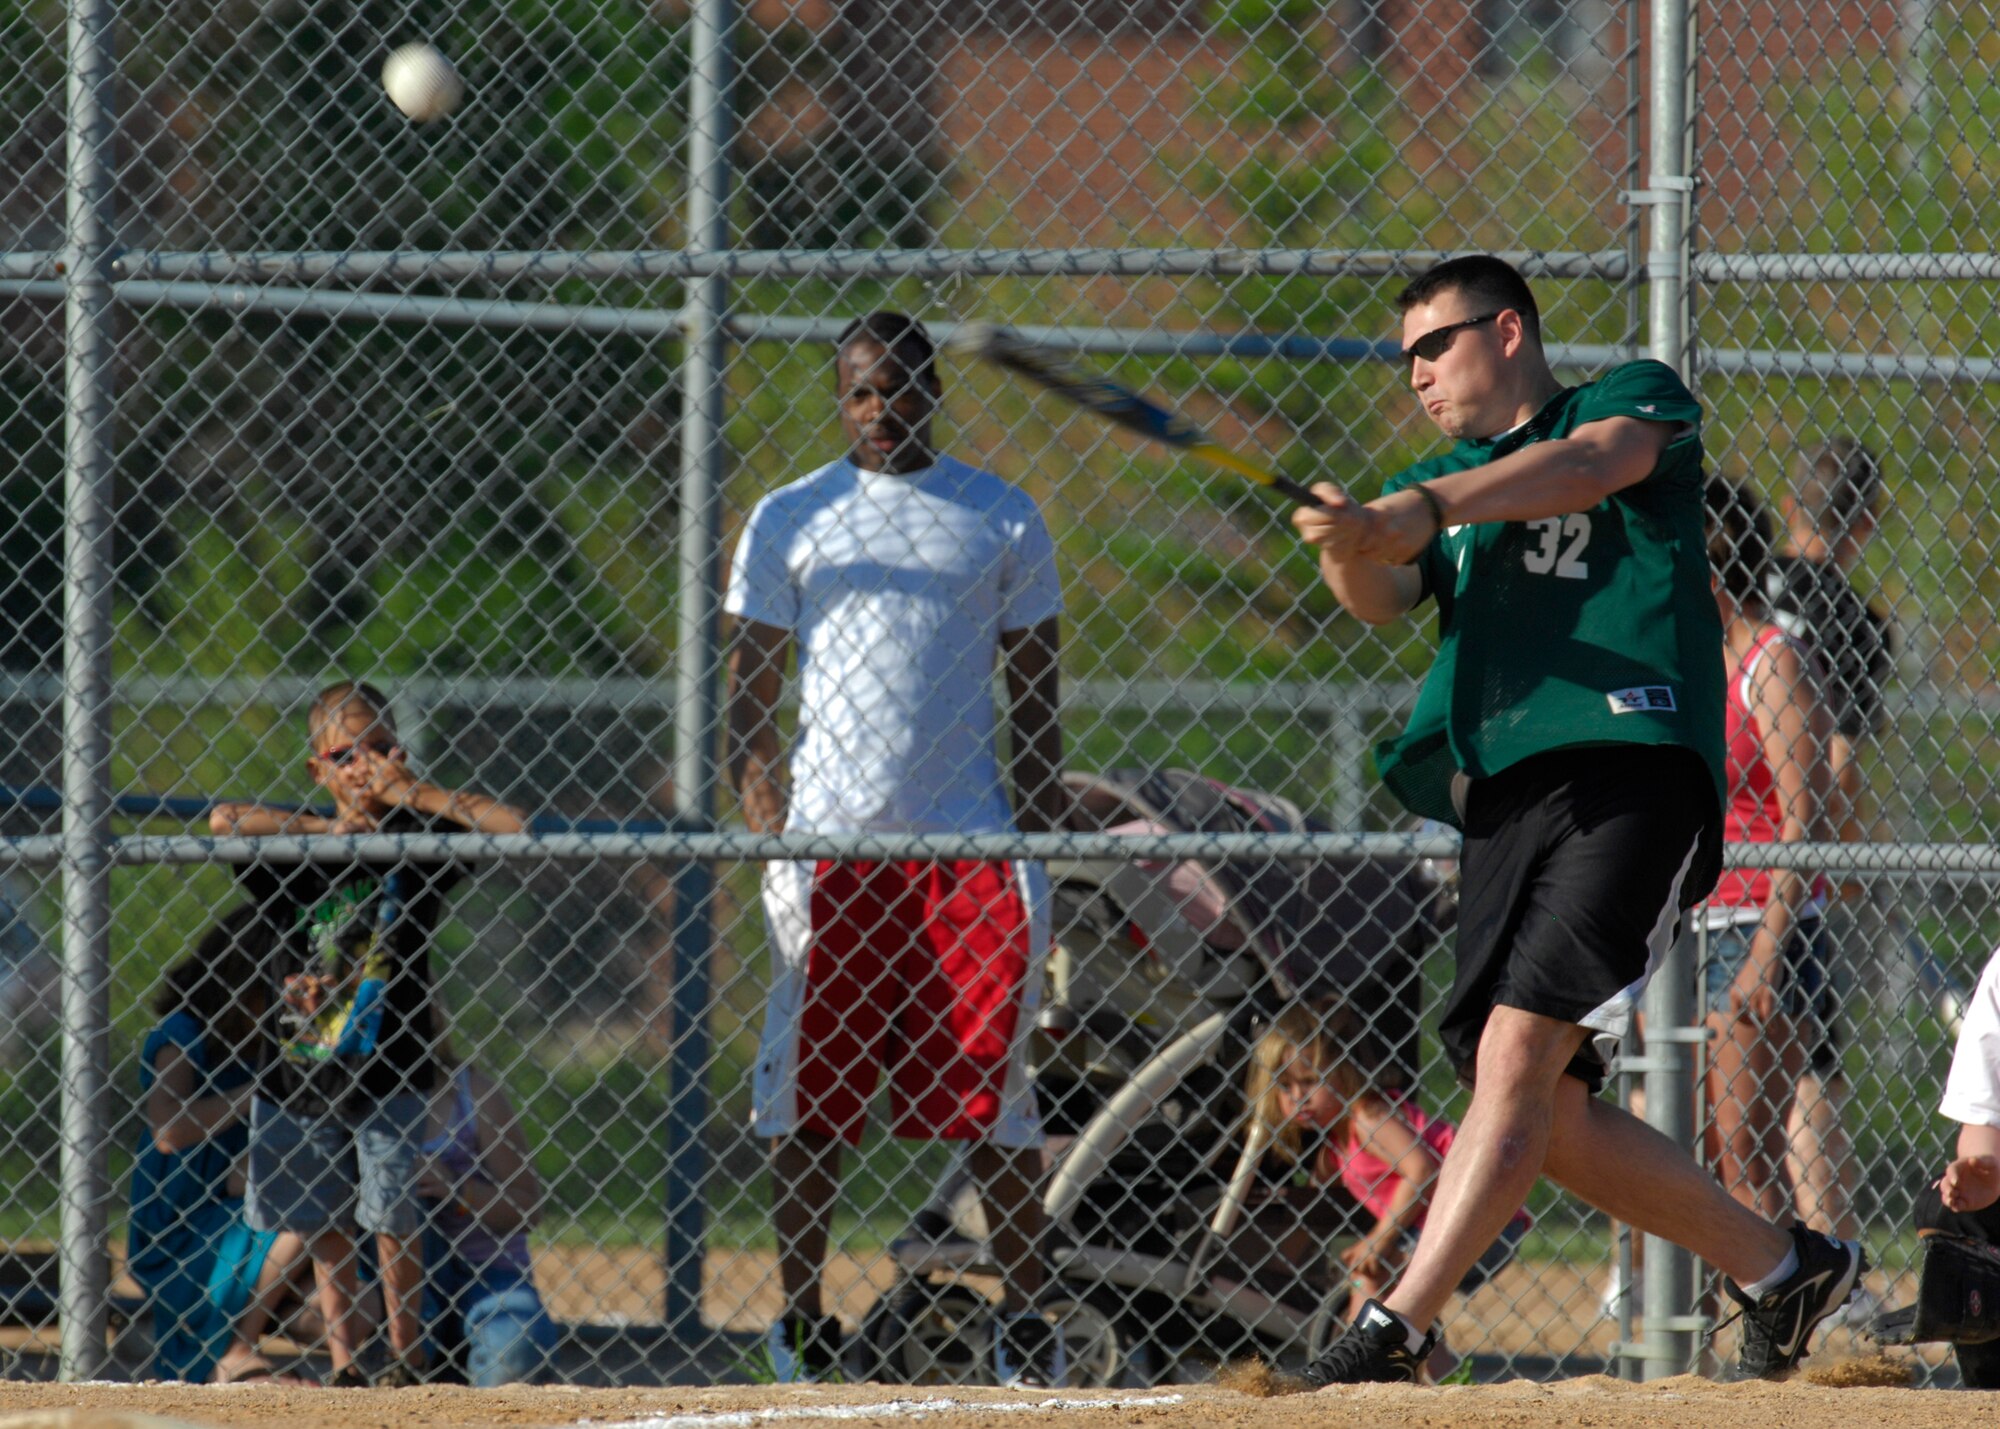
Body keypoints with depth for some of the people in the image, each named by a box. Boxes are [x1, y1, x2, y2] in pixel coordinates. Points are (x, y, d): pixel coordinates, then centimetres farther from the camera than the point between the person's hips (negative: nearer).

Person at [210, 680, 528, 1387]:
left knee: (392, 1216, -5)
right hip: (300, 1070, 3)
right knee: (322, 1223, 7)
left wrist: (409, 790, -9)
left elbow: (510, 825, -9)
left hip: (385, 1069, -3)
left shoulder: (419, 835, 0)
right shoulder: (301, 844, 5)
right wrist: (328, 827, -8)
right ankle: (343, 1364, 14)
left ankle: (406, 1356, 5)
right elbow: (225, 819, -10)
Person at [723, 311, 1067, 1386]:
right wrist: (757, 803, -5)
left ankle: (1025, 1317, 2)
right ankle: (802, 1318, 4)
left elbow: (1035, 679, 13)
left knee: (990, 1088, -2)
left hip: (969, 841, 0)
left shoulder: (1000, 518, 11)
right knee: (810, 1091, -1)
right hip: (831, 842, 0)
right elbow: (751, 679, 8)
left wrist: (1040, 814, 3)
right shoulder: (791, 519, 10)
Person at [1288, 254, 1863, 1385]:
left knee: (1517, 1057, -20)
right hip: (1503, 802, 7)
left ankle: (1394, 1334, -26)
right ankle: (1784, 1269, 19)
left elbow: (1592, 462, -15)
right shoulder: (1446, 481, 25)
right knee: (1548, 1123, 2)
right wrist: (1352, 546, -19)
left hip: (1632, 773, -7)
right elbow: (1385, 597, 6)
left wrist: (1422, 509, -26)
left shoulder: (1640, 400, 8)